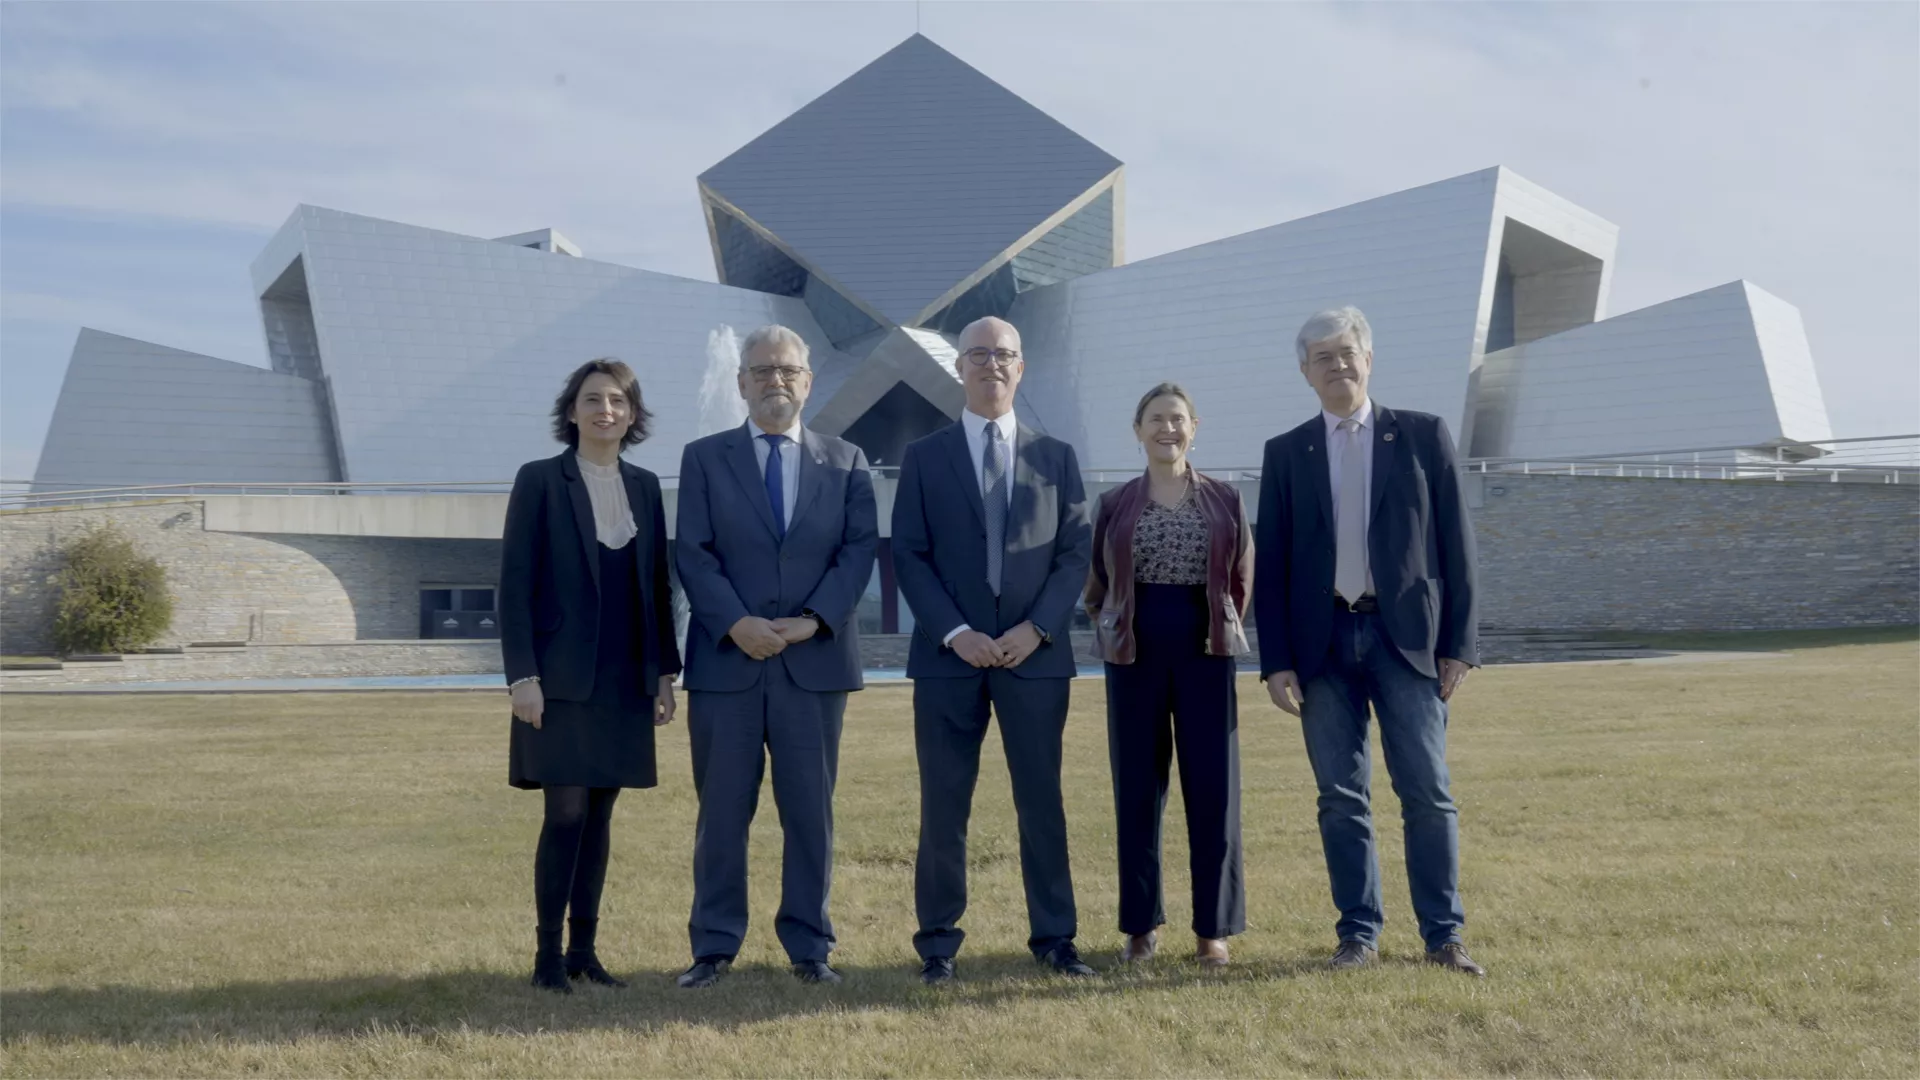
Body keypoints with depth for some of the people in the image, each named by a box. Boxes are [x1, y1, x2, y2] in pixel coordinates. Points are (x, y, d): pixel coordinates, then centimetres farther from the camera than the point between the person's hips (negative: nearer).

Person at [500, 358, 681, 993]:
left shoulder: (645, 487, 10)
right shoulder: (539, 480, -4)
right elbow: (514, 584, -7)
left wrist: (665, 671, 9)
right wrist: (522, 676, -12)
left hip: (625, 679, 5)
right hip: (562, 678, -4)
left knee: (600, 814, 8)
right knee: (567, 812, -6)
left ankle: (583, 949, 16)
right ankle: (548, 954, 5)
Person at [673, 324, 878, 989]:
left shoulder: (846, 461, 10)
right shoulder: (703, 458, 8)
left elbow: (859, 549, 1)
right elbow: (692, 553, -1)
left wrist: (813, 620, -12)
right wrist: (737, 624, -15)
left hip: (815, 660, 1)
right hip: (725, 658, -1)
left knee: (811, 810, 5)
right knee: (722, 810, 4)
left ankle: (809, 945, 15)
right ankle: (714, 946, 14)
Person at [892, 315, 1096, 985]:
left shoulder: (1056, 457, 10)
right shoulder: (923, 458, 7)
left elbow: (1076, 552, 5)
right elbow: (908, 556, 1)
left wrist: (1036, 628, -9)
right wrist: (955, 632, -12)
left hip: (1035, 653, 1)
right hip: (949, 653, -1)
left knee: (1042, 801, 5)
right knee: (943, 805, 3)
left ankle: (1053, 937, 15)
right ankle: (938, 943, 13)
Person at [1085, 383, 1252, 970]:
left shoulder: (1225, 501, 6)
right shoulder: (1115, 504, 6)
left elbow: (1243, 581, 11)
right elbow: (1096, 587, 13)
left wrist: (1222, 631, 6)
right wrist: (1116, 634, 5)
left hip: (1205, 652, 0)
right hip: (1135, 655, 0)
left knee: (1213, 789, 0)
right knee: (1137, 789, 3)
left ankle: (1213, 927, 11)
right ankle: (1142, 925, 14)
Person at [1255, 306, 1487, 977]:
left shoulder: (1423, 436, 6)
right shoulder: (1286, 453, 9)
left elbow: (1455, 543, 4)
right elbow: (1270, 564, 7)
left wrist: (1460, 644, -2)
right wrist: (1276, 661, -1)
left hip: (1406, 635, -1)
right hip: (1323, 641, 1)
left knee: (1428, 793, 0)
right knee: (1341, 796, 5)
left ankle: (1444, 934, 10)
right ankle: (1358, 933, 14)